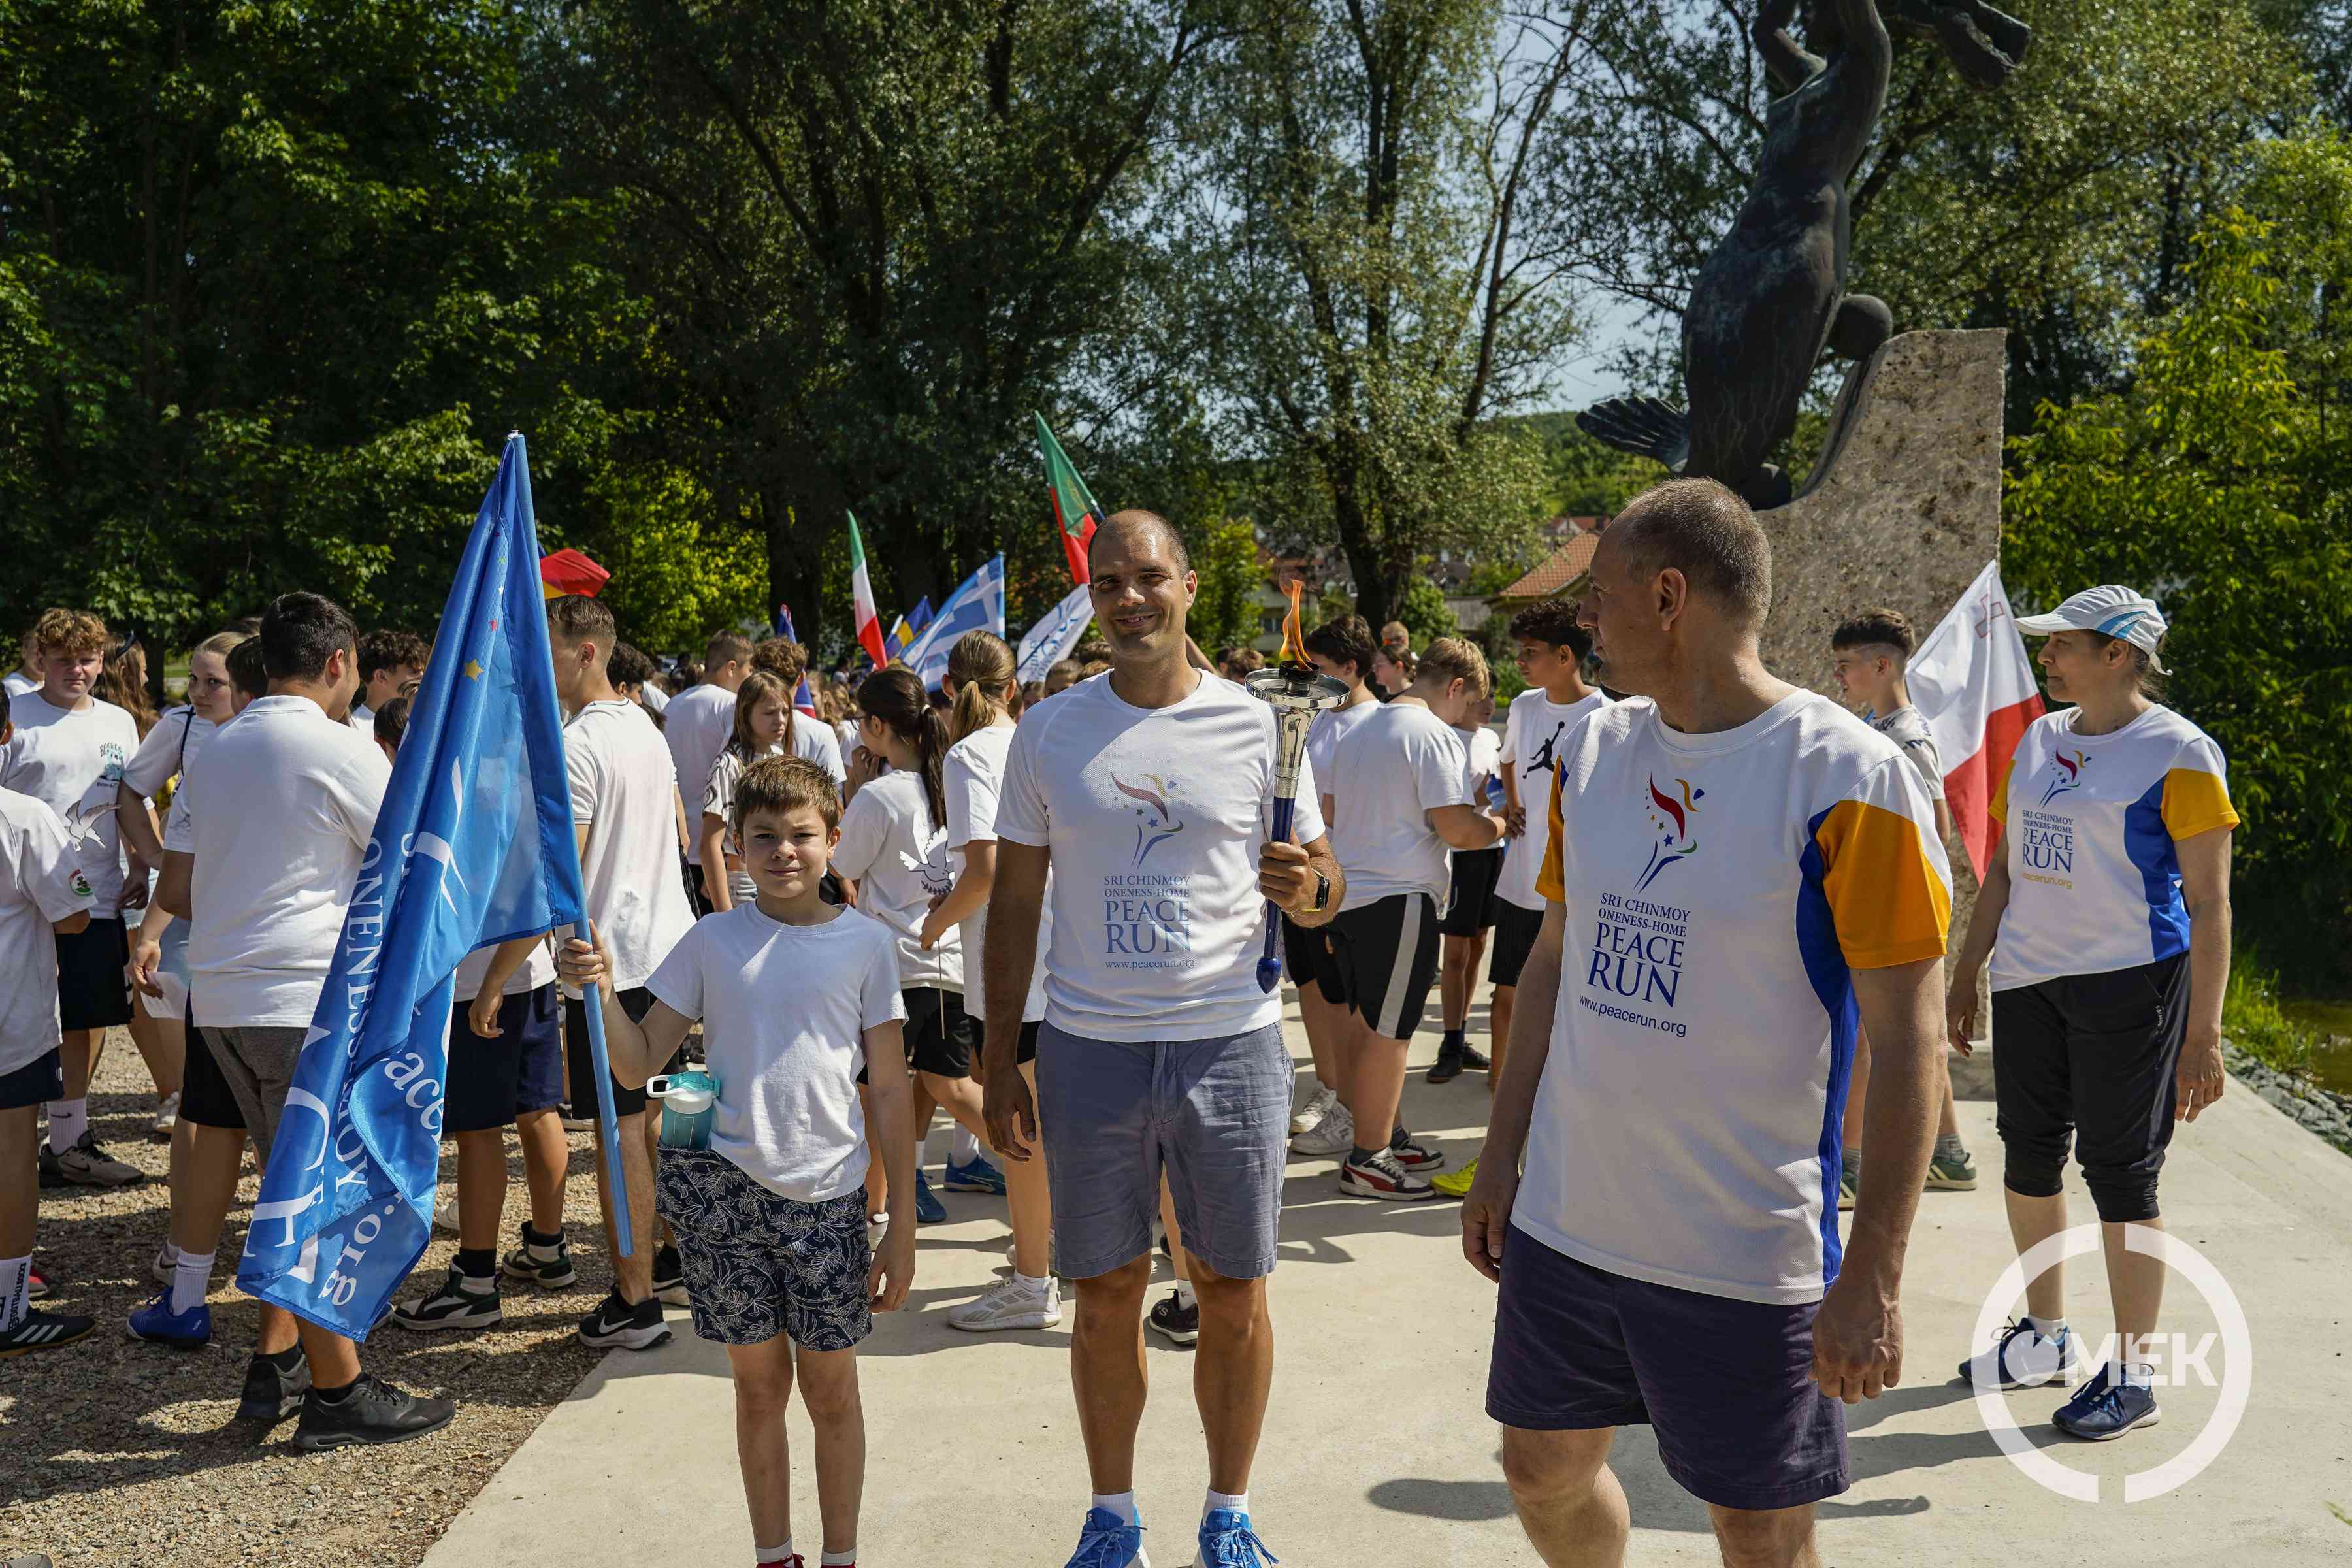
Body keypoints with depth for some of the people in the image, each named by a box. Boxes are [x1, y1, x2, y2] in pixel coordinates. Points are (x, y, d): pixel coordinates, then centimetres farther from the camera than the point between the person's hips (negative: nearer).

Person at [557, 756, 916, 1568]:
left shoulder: (867, 943, 0)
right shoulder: (712, 940, 2)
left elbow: (890, 1089, 1)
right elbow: (639, 1066, 3)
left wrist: (903, 1226, 0)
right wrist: (601, 991, -15)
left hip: (827, 1194, -1)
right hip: (725, 1187, 1)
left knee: (831, 1386, 10)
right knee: (758, 1380, 12)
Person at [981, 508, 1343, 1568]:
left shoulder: (1257, 726, 0)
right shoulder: (1048, 734, 3)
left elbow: (1324, 893, 6)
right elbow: (1014, 906, 8)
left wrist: (1308, 885, -19)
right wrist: (1001, 1065, 4)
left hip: (1230, 1042, 0)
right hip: (1089, 1050, 1)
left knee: (1233, 1294, 8)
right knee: (1107, 1294, 9)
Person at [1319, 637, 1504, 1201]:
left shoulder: (1358, 732, 17)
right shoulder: (1436, 736, -11)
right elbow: (1456, 829, -17)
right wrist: (1500, 826, 3)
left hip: (1345, 895, 9)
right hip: (1397, 899, -9)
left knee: (1364, 1024, 16)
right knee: (1387, 1032, -1)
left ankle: (1384, 1134, 28)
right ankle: (1366, 1161, 5)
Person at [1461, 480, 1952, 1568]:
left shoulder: (1846, 779, -16)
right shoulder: (1592, 752, 4)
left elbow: (1905, 1044, -14)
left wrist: (1873, 1278, -16)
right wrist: (1500, 1161, 13)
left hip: (1745, 1260, -6)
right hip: (1564, 1225, 6)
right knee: (1544, 1471, 19)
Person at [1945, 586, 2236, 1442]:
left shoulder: (2178, 753, -9)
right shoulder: (2038, 740, 11)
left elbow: (2209, 903, -10)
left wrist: (2204, 1032, -15)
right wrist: (1965, 976, 16)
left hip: (2129, 981, -7)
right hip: (2029, 977, 7)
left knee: (2119, 1170, -2)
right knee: (2027, 1154, 12)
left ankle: (2132, 1373, 11)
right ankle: (2044, 1335, 30)